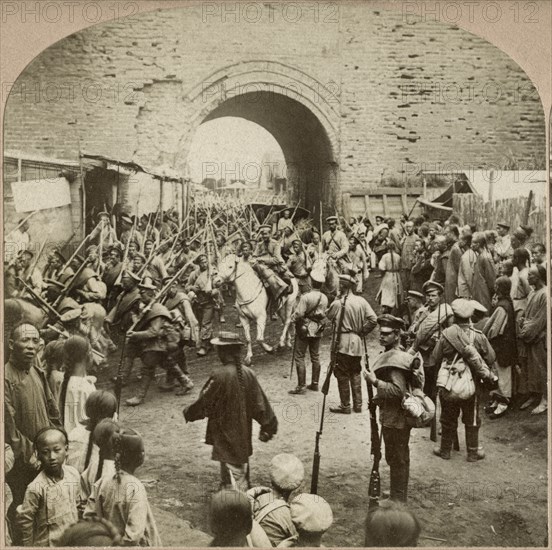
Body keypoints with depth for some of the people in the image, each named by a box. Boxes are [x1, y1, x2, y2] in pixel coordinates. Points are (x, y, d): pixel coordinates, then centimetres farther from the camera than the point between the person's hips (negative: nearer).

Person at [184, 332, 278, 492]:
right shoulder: (248, 373, -5)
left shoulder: (219, 375, -22)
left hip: (225, 434, -6)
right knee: (242, 469, 23)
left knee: (233, 473, 2)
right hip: (243, 435, 6)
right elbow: (260, 402, 0)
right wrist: (268, 426, 11)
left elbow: (204, 402, -13)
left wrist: (189, 413, 7)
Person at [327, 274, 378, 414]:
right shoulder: (361, 301, 1)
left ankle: (345, 406, 9)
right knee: (355, 373, 17)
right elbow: (373, 319, -3)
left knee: (343, 375, 4)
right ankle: (358, 404, 21)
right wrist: (362, 332, 7)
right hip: (357, 343, 6)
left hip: (343, 343, -5)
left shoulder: (338, 303, -13)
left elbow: (328, 317, 1)